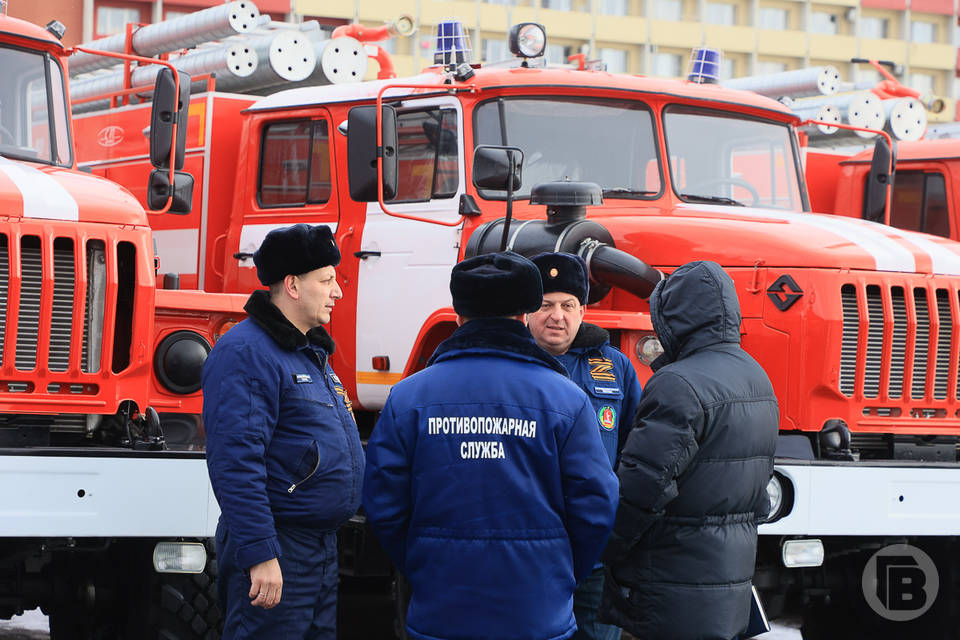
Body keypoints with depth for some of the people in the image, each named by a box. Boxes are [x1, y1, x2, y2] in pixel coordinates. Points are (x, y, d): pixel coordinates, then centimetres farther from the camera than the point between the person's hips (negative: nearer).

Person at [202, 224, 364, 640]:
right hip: (277, 551, -10)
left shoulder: (312, 352, 17)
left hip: (323, 548, 10)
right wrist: (260, 554, -27)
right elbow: (235, 461, -23)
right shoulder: (246, 352, -15)